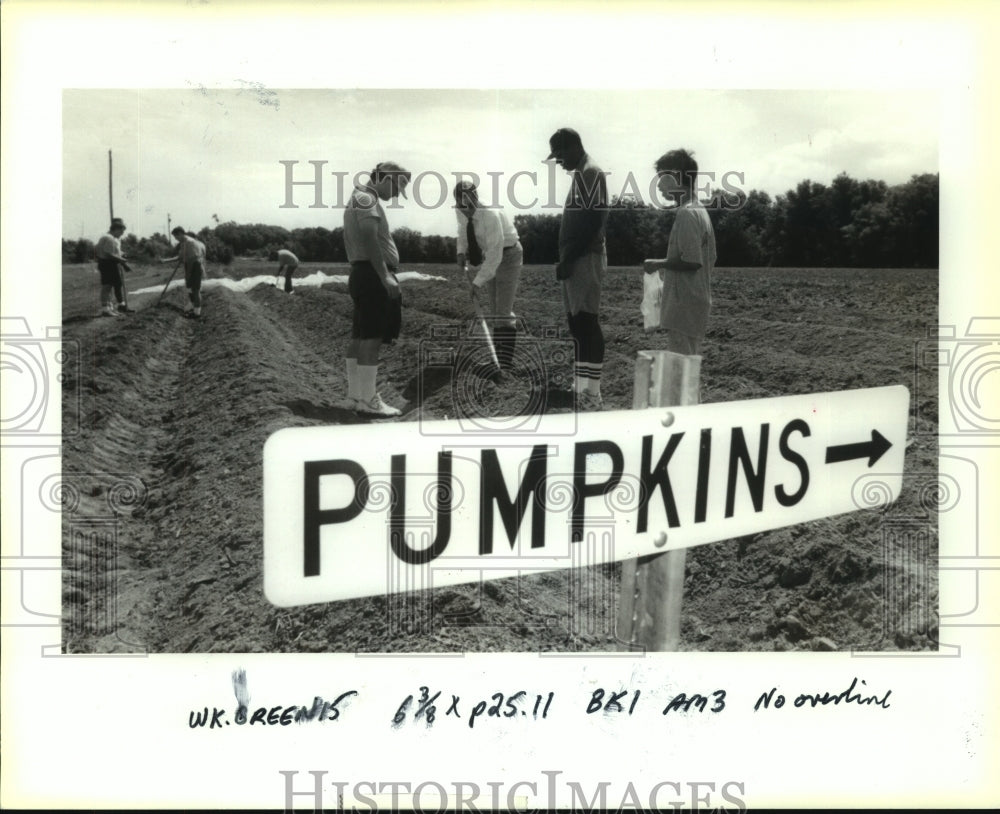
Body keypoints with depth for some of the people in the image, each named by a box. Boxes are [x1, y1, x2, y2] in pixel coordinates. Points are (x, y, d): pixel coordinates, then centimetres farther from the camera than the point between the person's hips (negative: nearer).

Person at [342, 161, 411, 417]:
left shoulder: (357, 197, 22)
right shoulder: (366, 198, -11)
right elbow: (369, 238, -23)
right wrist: (385, 275, -27)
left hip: (361, 274, 11)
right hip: (373, 274, -11)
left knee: (359, 337, 12)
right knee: (372, 338, -10)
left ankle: (355, 395, 18)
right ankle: (368, 400, -9)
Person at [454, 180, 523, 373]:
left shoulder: (491, 215, -33)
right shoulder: (461, 212, -11)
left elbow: (495, 254, -35)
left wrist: (478, 281, -35)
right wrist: (461, 252, -8)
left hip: (507, 255, -7)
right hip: (487, 257, 7)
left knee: (503, 311, -11)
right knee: (491, 309, 10)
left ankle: (506, 360, -7)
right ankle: (498, 355, 20)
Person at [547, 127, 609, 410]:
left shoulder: (589, 173, -10)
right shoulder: (583, 174, 20)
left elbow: (590, 222, -19)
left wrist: (568, 259, -18)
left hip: (585, 259, -10)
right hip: (578, 260, 10)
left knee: (587, 323, -11)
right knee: (577, 323, 11)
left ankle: (592, 396, -10)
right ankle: (582, 389, 17)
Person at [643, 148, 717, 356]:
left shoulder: (686, 213, -16)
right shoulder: (699, 210, 14)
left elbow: (691, 261, -23)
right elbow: (710, 258, 17)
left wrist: (659, 264, -10)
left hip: (685, 305, -10)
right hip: (698, 301, 10)